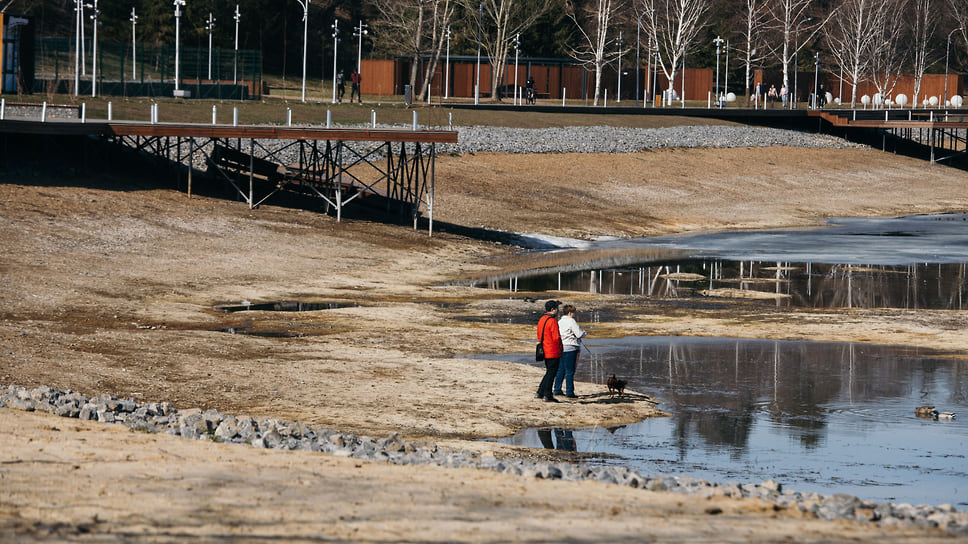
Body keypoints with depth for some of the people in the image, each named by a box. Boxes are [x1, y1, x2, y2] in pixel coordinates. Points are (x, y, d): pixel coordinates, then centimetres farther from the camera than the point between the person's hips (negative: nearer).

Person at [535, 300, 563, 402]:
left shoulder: (541, 320, 11)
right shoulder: (552, 321, -17)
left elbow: (539, 336, 17)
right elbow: (556, 337, -20)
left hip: (545, 351, 9)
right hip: (553, 351, -9)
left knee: (549, 372, 18)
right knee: (551, 373, -1)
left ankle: (540, 393, 18)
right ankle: (547, 396, 2)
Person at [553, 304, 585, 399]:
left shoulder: (559, 322, 12)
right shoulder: (571, 321, -11)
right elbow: (579, 334, -14)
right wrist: (584, 333, 10)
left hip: (561, 347, 7)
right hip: (570, 348, -7)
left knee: (560, 370, 14)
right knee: (570, 371, -4)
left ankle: (557, 390, 16)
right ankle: (569, 392, -3)